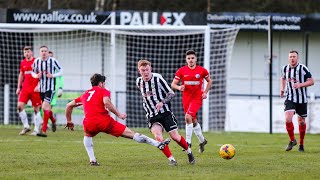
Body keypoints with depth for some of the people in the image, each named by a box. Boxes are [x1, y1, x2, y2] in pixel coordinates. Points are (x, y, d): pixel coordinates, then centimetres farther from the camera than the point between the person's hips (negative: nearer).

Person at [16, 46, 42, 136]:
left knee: (36, 109, -1)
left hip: (35, 89, -5)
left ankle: (36, 130, 6)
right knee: (20, 106, -8)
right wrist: (18, 87, 18)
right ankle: (26, 126, 4)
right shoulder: (23, 63, 10)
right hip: (25, 88, 5)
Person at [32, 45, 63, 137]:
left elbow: (60, 71, -1)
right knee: (47, 108, 17)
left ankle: (44, 131, -20)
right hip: (41, 88, 5)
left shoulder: (53, 61, -10)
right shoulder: (36, 61, 2)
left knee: (45, 107, -19)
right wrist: (37, 75, -9)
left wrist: (52, 75, -19)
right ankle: (53, 121, 49)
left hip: (50, 88, -5)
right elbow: (33, 72, 14)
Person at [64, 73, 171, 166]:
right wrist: (119, 114, -7)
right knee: (131, 133, -2)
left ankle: (92, 160, 23)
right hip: (105, 121, -4)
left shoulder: (85, 95, 27)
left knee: (88, 136, 39)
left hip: (89, 124, 4)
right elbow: (106, 102, -11)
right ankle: (158, 144, -4)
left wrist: (69, 121, 41)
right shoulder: (104, 91, 12)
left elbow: (69, 106, 31)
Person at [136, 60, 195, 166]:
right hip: (152, 116, 3)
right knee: (158, 137, -23)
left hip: (165, 112, -2)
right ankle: (171, 159, -15)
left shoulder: (158, 78, -10)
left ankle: (189, 152, 25)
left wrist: (162, 102, -21)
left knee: (175, 137, -3)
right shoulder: (139, 82, 4)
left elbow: (171, 93, -6)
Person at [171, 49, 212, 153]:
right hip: (186, 99, 3)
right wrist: (179, 87, -22)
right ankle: (202, 141, 34)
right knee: (193, 121, 14)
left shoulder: (202, 70, -4)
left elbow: (209, 81, 12)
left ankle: (188, 142, -17)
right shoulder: (181, 71, -2)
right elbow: (173, 84, -1)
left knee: (188, 117, -23)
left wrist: (205, 92, -1)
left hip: (197, 98, -3)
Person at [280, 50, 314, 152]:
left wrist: (300, 84, -22)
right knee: (288, 119, -18)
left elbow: (311, 81, -9)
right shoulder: (285, 68, 2)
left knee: (301, 122, 7)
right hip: (290, 99, 2)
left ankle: (301, 144, 25)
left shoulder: (303, 69, -9)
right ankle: (292, 140, 3)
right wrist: (282, 88, 12)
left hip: (302, 99, -1)